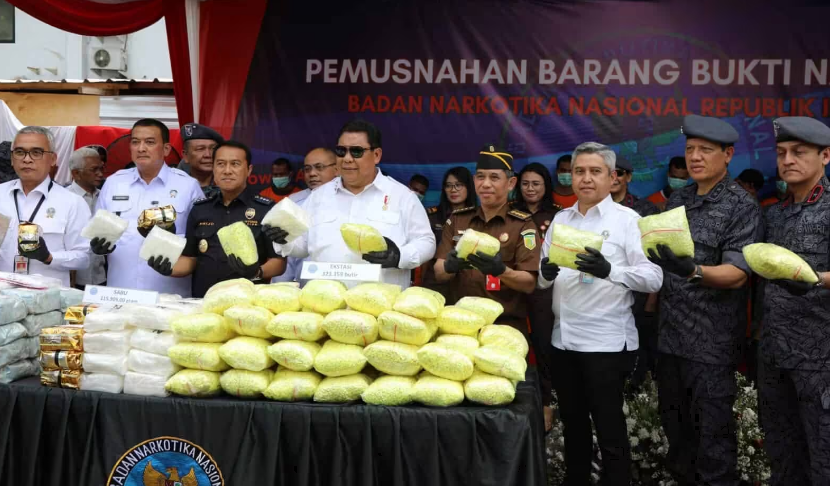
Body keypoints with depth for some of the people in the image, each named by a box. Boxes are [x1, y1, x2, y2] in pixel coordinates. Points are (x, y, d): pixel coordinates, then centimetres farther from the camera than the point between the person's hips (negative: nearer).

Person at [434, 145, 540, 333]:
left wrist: (500, 270, -24)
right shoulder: (457, 219, 8)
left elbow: (529, 284, -6)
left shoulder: (522, 224, -1)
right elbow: (438, 273, 3)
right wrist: (449, 266, -19)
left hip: (506, 326, -3)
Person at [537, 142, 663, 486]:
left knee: (610, 430, 4)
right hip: (563, 339, 6)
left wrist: (610, 270, -31)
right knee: (573, 425, 18)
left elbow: (654, 277, -15)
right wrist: (546, 273, -12)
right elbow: (542, 280, 11)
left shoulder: (628, 220, -7)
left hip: (607, 341, -5)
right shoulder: (560, 218, 10)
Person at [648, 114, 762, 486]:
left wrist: (693, 271, -35)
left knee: (713, 431, 2)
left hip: (712, 340, -6)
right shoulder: (677, 200, 10)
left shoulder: (742, 207, -9)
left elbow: (737, 274, -18)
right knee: (675, 423, 17)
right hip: (670, 334, 6)